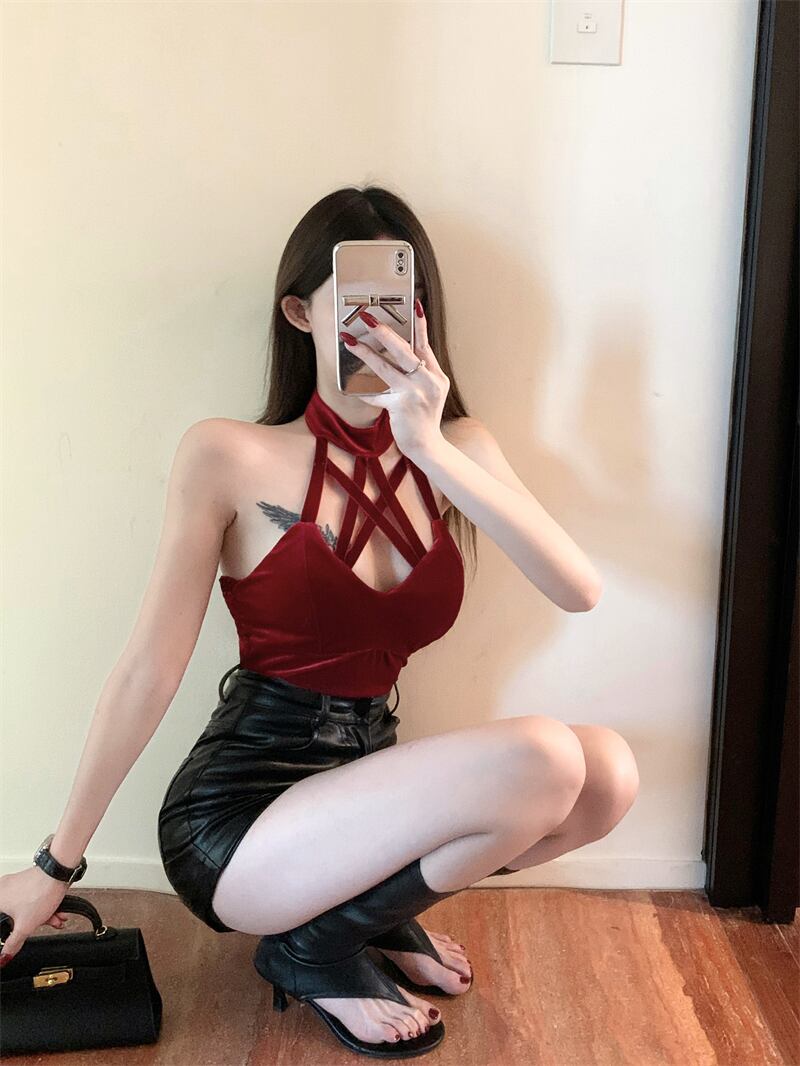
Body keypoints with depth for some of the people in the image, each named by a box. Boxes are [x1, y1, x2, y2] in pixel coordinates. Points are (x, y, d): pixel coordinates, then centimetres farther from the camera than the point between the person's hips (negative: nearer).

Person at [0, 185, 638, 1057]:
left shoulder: (456, 449, 3)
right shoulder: (230, 457, -9)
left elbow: (579, 590, -13)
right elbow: (150, 669, -9)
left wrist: (432, 450, -24)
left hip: (363, 783, 5)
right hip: (237, 812, -5)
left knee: (609, 770, -16)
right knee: (539, 760, -25)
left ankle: (375, 903, 5)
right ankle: (316, 947, -2)